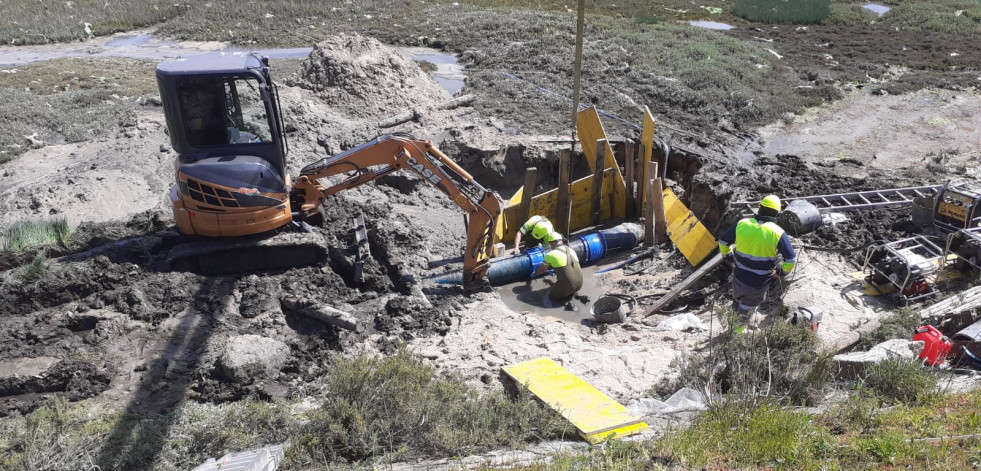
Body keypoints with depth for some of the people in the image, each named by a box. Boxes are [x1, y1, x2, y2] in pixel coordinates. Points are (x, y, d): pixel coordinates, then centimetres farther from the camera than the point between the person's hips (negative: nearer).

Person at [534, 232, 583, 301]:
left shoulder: (550, 255, -9)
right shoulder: (571, 250, 9)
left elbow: (542, 269, 10)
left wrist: (535, 274, 33)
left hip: (567, 285, -6)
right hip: (579, 283, 6)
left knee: (552, 296, 20)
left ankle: (567, 293, 0)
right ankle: (571, 292, 10)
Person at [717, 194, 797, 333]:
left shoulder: (742, 224, -10)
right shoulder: (777, 233, -18)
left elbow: (723, 241, 2)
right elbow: (791, 259, -17)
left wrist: (729, 258, 14)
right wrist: (781, 272, -1)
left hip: (739, 276, 3)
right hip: (759, 283, -2)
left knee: (737, 300, 31)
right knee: (747, 307, 23)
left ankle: (736, 324, 54)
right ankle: (738, 331, 42)